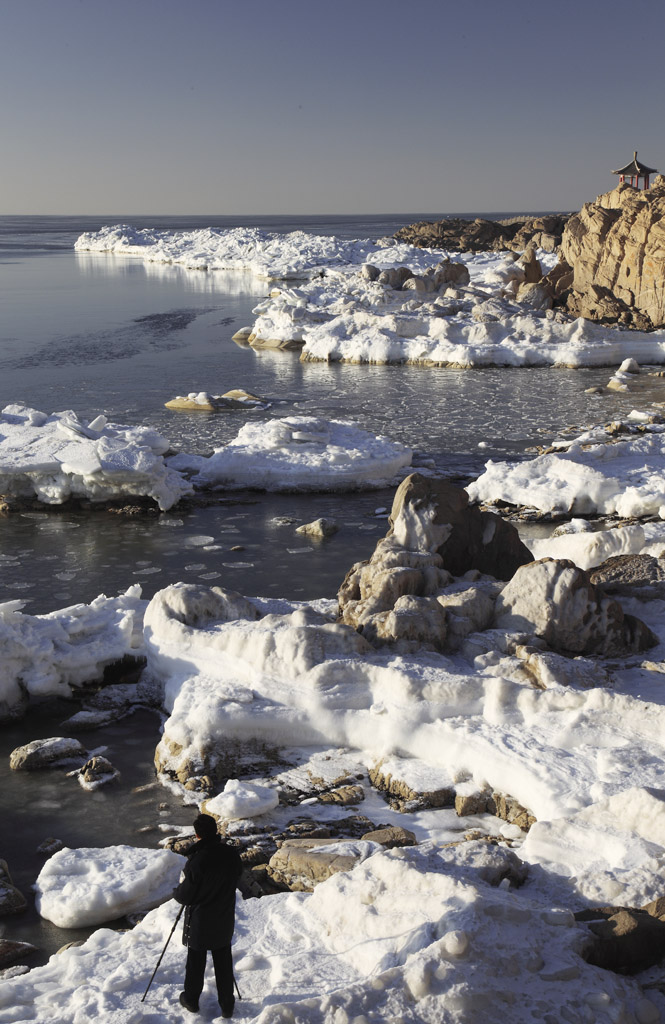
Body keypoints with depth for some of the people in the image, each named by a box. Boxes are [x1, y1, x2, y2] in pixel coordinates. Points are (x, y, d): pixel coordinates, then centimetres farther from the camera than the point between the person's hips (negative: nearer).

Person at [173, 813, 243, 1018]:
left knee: (195, 963, 16)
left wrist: (176, 892, 5)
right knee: (224, 963, 17)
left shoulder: (197, 861, -28)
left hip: (199, 921, -4)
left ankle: (191, 1000, 34)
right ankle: (227, 1005, 25)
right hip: (225, 920, 4)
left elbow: (185, 895, -17)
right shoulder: (232, 854, -13)